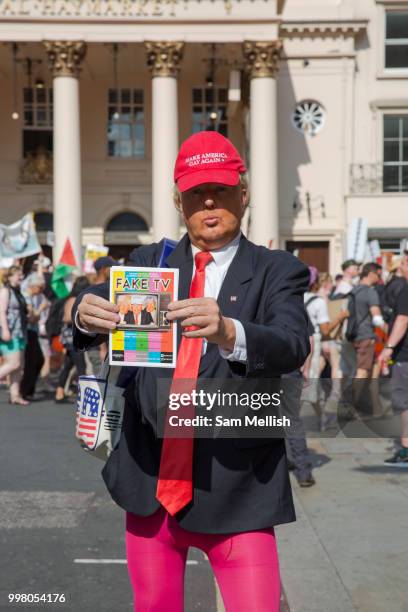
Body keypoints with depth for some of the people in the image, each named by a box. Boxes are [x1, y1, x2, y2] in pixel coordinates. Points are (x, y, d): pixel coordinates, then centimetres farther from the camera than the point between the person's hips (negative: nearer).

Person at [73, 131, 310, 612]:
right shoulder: (150, 262, 9)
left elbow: (292, 346, -20)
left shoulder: (276, 272, -2)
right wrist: (87, 313, -31)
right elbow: (103, 314, -7)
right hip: (151, 481, 3)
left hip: (235, 488, -3)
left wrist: (228, 332, -41)